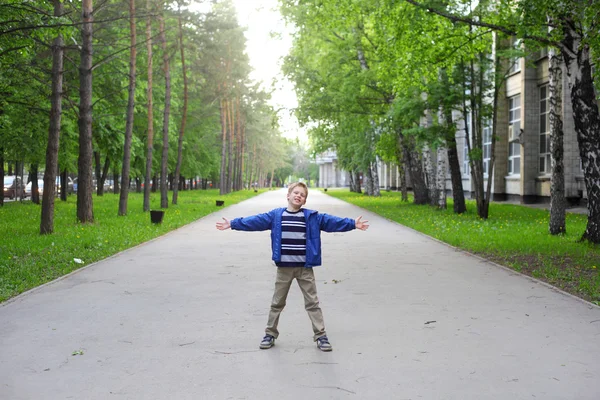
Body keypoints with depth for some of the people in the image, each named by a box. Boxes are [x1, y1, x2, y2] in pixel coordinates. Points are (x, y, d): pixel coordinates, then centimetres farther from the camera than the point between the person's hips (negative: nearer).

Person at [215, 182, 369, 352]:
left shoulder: (312, 217, 0)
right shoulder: (275, 215, 2)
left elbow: (332, 222, -4)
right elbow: (255, 221, 2)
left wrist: (353, 223, -12)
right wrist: (232, 224, -1)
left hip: (305, 268, -1)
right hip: (284, 267, 1)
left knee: (312, 303, 4)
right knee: (277, 303, 12)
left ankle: (320, 336, 11)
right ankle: (270, 334, 25)